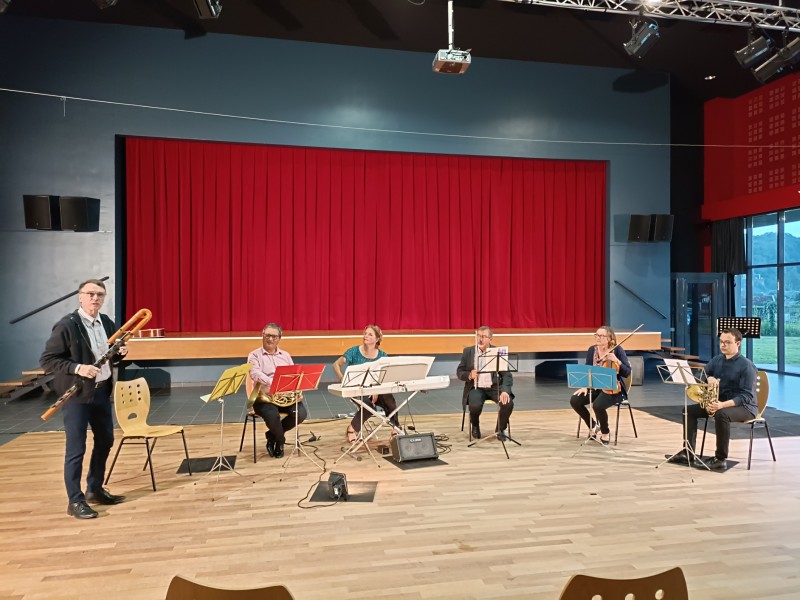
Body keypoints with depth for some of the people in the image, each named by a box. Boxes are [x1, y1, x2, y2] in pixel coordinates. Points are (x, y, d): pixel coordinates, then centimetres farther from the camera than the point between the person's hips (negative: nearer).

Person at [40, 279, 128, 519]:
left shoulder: (107, 323, 5)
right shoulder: (66, 326, -15)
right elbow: (46, 360, -14)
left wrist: (120, 353, -6)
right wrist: (77, 368, -25)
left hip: (102, 391, 7)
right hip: (76, 395, -7)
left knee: (105, 440, 16)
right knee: (76, 449, 1)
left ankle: (95, 490, 33)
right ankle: (75, 501, 15)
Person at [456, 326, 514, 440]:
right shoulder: (468, 351, 2)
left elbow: (507, 374, -7)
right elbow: (459, 372, 4)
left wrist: (505, 391, -25)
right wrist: (469, 375, -20)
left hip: (495, 387, 1)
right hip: (476, 388, 0)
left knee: (508, 403, -27)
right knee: (475, 406, -31)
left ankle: (500, 429, 4)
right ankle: (475, 426, 6)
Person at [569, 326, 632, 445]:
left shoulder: (617, 350, -10)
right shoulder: (591, 350, 3)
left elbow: (627, 372, -12)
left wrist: (617, 361, -27)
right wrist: (585, 386, -6)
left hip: (613, 389, -5)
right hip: (595, 387, 5)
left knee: (598, 405, -33)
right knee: (574, 401, -17)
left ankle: (605, 432, -1)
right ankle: (593, 427, 8)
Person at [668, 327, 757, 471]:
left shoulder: (746, 366, -16)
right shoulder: (717, 360, 6)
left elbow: (746, 396, -23)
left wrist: (723, 405, -38)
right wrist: (709, 378, -19)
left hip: (744, 406, -7)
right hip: (721, 403, 8)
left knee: (721, 415, -38)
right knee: (690, 410, -6)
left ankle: (721, 459, -26)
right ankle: (688, 452, -5)